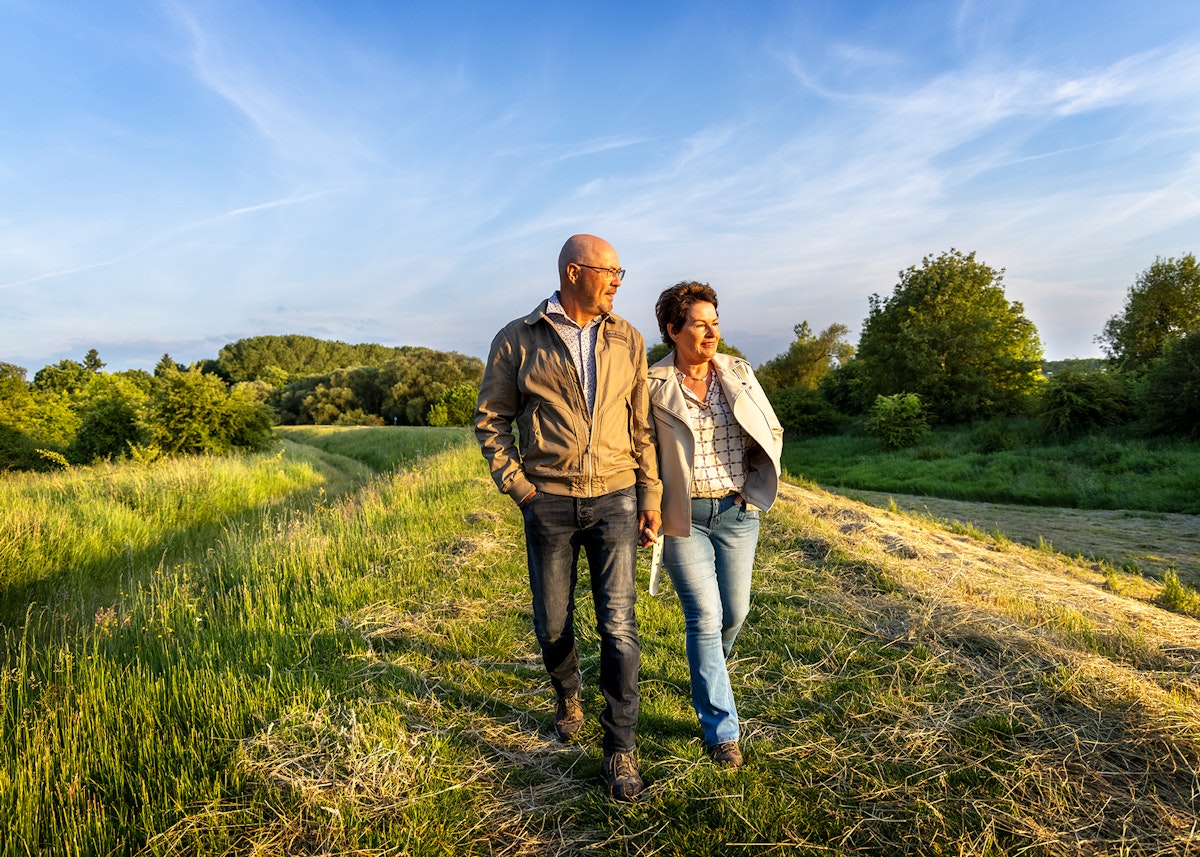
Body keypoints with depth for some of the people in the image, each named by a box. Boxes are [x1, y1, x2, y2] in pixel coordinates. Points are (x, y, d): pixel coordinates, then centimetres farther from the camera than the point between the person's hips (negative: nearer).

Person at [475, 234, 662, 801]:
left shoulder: (627, 340, 5)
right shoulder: (517, 341, -2)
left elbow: (642, 426, 8)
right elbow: (491, 419, 4)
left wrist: (651, 497, 5)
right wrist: (518, 486, -5)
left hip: (615, 499, 1)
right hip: (549, 503, 0)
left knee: (618, 625, -2)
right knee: (553, 623, 13)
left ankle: (620, 748, 14)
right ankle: (567, 696, 45)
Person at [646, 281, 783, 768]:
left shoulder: (738, 374, 2)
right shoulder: (653, 386, -7)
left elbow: (771, 433, 11)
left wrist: (755, 488, 4)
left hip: (736, 512, 4)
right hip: (684, 515, -3)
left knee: (734, 610, 14)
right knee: (705, 616, -5)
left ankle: (708, 673, 48)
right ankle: (721, 729, 11)